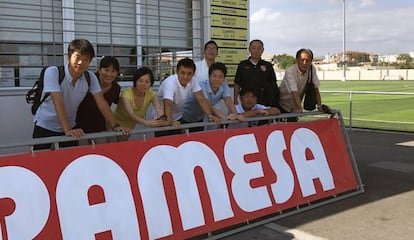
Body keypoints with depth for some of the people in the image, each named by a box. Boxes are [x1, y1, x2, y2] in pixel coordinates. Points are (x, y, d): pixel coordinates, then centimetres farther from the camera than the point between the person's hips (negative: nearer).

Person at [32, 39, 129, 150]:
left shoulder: (90, 77, -10)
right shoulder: (53, 72, -23)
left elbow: (101, 102, -10)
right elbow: (58, 103, -31)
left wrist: (115, 126, -19)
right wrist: (67, 130, -39)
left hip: (71, 125, 3)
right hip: (45, 126, -3)